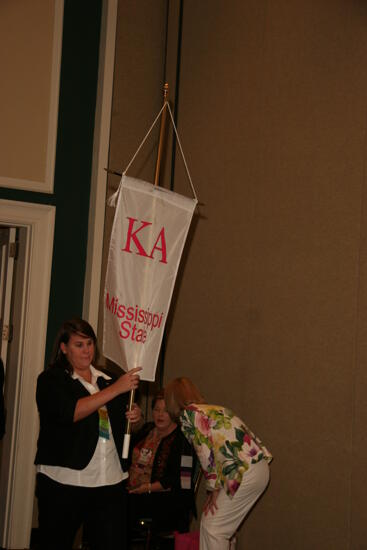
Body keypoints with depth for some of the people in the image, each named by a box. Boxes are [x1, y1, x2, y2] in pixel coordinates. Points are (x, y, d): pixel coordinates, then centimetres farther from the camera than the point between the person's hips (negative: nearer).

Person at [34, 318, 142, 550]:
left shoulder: (107, 380, 15)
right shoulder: (51, 380, 1)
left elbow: (121, 424, 27)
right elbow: (69, 413, -18)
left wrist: (135, 417, 2)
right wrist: (115, 389, -17)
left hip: (110, 481, 4)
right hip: (63, 481, -4)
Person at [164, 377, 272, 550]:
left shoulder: (188, 413, -3)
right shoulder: (214, 409, 22)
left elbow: (206, 453, -10)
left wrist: (214, 489, -2)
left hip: (245, 471, -9)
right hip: (260, 469, 9)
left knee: (212, 526, 0)